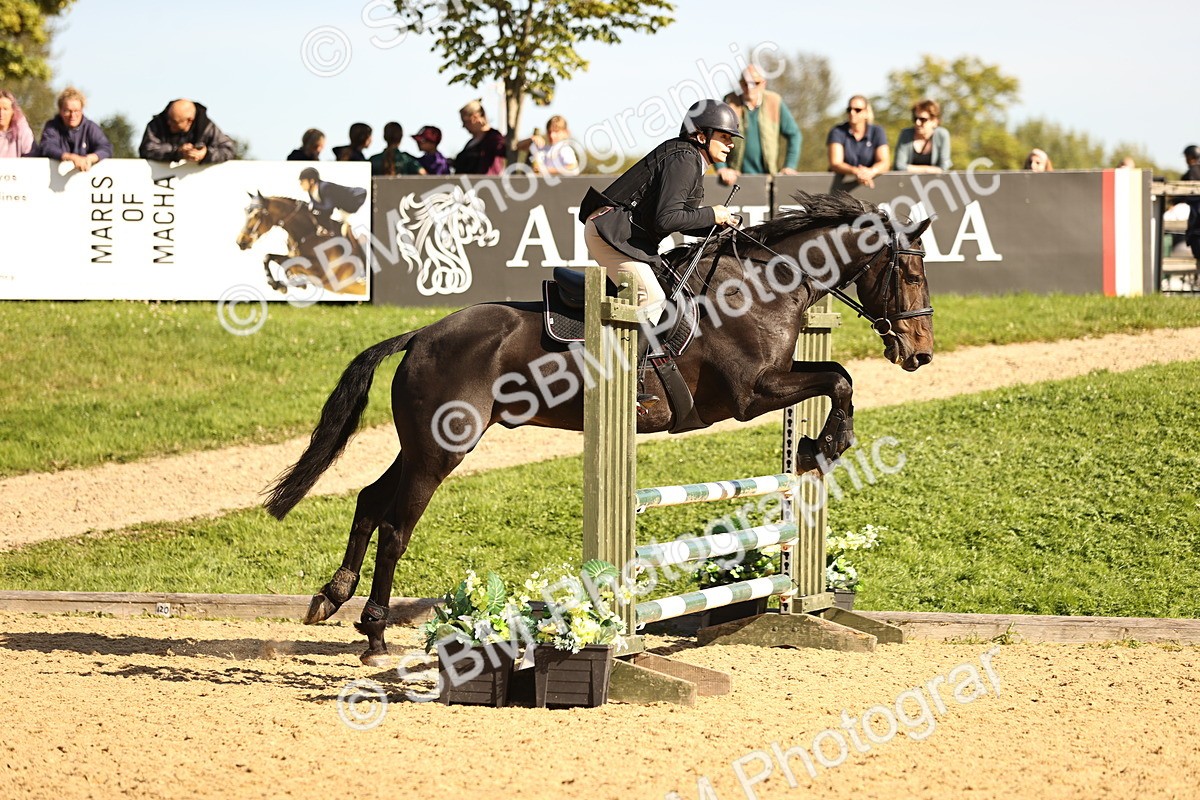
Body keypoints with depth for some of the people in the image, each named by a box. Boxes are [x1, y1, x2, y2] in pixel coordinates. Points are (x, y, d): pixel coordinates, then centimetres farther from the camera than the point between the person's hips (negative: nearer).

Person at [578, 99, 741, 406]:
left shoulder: (690, 160, 18)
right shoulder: (683, 160, -16)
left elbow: (682, 219, 22)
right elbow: (666, 219, -24)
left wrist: (719, 225, 8)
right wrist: (710, 215, -13)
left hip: (629, 235, 11)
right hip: (609, 230, -11)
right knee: (651, 297, -20)